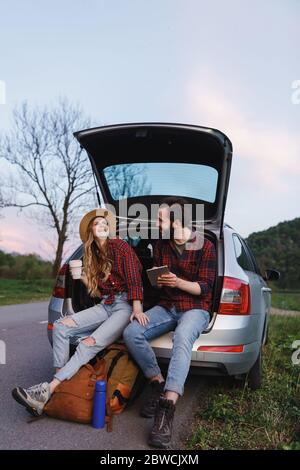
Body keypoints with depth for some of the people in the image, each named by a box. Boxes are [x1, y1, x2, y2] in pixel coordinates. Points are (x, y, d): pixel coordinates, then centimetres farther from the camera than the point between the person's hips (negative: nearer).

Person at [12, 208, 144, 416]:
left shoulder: (120, 245, -3)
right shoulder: (95, 254, 18)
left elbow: (134, 279, -12)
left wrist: (137, 310, -22)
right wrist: (82, 276, 4)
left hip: (126, 305, -7)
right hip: (105, 305, 7)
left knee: (89, 344, -27)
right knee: (61, 326, -15)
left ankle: (48, 390, -29)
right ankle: (59, 384, -16)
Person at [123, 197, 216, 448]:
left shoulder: (205, 246, -7)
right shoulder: (161, 245, 8)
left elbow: (205, 288, -8)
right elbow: (157, 279, 13)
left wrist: (178, 282, -25)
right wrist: (158, 281, -12)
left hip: (195, 308, -5)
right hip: (166, 307, 5)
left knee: (182, 338, -39)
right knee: (131, 332, -21)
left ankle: (167, 408, -43)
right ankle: (159, 383, -6)